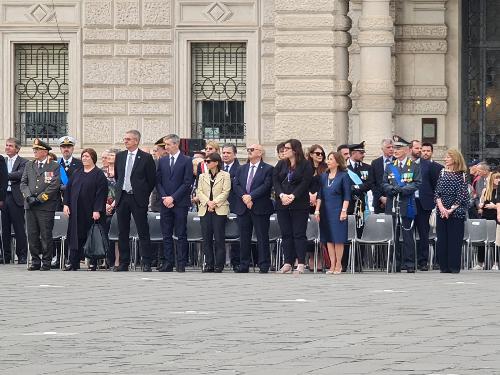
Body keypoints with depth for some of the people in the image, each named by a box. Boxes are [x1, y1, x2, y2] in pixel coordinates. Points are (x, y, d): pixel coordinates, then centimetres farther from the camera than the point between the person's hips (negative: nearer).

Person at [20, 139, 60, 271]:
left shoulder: (54, 166, 0)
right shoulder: (29, 165, 16)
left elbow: (54, 185, -8)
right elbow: (23, 183, 12)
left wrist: (39, 198, -12)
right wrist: (29, 196, -6)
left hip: (46, 206, -5)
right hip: (30, 206, 5)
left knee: (46, 235, -2)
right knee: (32, 235, 5)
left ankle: (46, 262, 4)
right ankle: (35, 261, 12)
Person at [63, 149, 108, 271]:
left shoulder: (99, 174, -3)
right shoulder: (77, 173, 14)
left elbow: (101, 193, -10)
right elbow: (68, 189, 15)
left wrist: (97, 210, -18)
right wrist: (66, 204, 2)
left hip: (91, 212, -5)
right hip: (76, 212, 5)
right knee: (75, 236, 3)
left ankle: (93, 263, 5)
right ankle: (73, 262, 4)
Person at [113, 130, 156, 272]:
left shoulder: (146, 158, -4)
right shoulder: (120, 156, 10)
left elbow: (152, 179, 0)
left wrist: (144, 194, 3)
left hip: (138, 199, -5)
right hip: (122, 197, 5)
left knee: (143, 232, -4)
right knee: (123, 232, 7)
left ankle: (146, 263, -3)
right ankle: (123, 263, 12)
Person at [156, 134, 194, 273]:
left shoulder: (186, 161, -1)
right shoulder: (162, 161, 12)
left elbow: (187, 183, -7)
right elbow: (158, 182, 11)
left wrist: (173, 198, -11)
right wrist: (164, 198, -4)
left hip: (180, 203, -4)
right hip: (165, 203, 4)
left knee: (181, 235, -2)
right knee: (166, 234, 3)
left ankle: (181, 263, -1)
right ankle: (168, 263, 6)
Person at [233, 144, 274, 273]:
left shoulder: (268, 169, 1)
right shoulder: (242, 169, 17)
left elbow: (266, 186, -11)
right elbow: (236, 185, 7)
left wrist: (250, 196, -16)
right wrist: (244, 197, -11)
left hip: (260, 209, -5)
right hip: (243, 208, 5)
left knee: (262, 238, -3)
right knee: (244, 238, 6)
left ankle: (264, 266, 0)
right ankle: (244, 265, 11)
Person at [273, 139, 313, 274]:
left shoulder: (305, 165, -1)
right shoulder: (281, 164, 13)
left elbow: (305, 183, -10)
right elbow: (275, 180, 3)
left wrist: (292, 196, -19)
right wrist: (282, 195, -13)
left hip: (299, 205, -5)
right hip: (282, 204, 5)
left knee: (299, 234, -4)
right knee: (286, 234, 5)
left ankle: (301, 264, -3)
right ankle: (288, 263, 7)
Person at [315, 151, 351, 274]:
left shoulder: (343, 176, -3)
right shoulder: (324, 176, 11)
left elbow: (347, 196, -5)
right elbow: (320, 195, 12)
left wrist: (344, 211, -12)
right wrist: (317, 210, 5)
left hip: (338, 210, -5)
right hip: (326, 211, 5)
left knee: (338, 239, -3)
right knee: (328, 238, 4)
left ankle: (338, 265, 3)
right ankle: (332, 265, 8)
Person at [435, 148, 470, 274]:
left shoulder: (461, 175, -2)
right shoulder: (442, 173, 9)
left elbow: (462, 196, -6)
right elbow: (437, 192, 5)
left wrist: (451, 209, -12)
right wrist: (441, 207, -9)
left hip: (455, 212, -4)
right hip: (441, 212, 4)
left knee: (455, 239, -2)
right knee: (441, 239, 2)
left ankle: (454, 266, 2)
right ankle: (444, 266, 7)